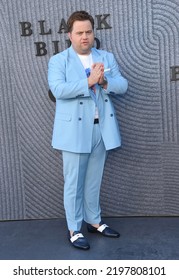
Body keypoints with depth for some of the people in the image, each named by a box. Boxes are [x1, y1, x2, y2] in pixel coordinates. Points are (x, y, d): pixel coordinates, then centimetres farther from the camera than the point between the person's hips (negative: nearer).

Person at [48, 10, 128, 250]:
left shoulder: (107, 57, 11)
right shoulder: (58, 61, -2)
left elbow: (122, 85, 2)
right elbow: (58, 89, -18)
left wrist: (104, 81, -18)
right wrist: (89, 81, -24)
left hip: (101, 128, 4)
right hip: (75, 130, -4)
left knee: (94, 181, 16)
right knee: (74, 183, 3)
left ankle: (94, 221, 31)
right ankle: (74, 230, 15)